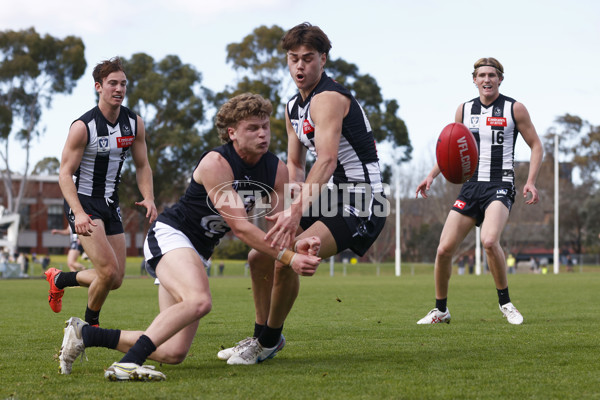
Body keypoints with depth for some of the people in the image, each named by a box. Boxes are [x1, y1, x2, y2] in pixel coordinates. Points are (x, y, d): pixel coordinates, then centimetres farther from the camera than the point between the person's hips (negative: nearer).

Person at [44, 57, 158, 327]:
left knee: (115, 280, 6)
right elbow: (65, 173, -14)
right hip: (82, 201, -6)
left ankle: (59, 279, 31)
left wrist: (148, 198, -8)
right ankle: (91, 324, 8)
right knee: (109, 271, -19)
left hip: (110, 203, 7)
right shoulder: (83, 127, -15)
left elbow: (142, 165, 11)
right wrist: (79, 213, -28)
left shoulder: (135, 123, 2)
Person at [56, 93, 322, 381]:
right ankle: (127, 364, -38)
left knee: (175, 352, -1)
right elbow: (239, 226, -25)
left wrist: (297, 246, -23)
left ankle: (86, 334, 11)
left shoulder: (277, 171, 0)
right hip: (170, 235, -8)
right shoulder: (215, 163, -21)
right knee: (199, 301, -38)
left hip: (199, 252, 8)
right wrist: (288, 258, -29)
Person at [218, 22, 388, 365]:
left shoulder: (328, 98, -18)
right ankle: (263, 336, 27)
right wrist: (290, 208, -5)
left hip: (360, 203, -10)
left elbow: (327, 160, -31)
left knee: (287, 258, -24)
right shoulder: (294, 106, 12)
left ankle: (268, 342, -3)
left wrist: (297, 211, -41)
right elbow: (295, 165, 14)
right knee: (260, 255, 9)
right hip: (329, 199, 10)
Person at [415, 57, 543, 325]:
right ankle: (440, 310, 15)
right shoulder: (464, 110, 11)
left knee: (489, 240, -30)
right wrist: (432, 175, 10)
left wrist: (530, 181, -9)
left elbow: (536, 145, 5)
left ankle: (505, 303, -9)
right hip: (471, 185, 4)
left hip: (500, 185, -4)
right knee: (444, 250, -5)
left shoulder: (514, 109, 1)